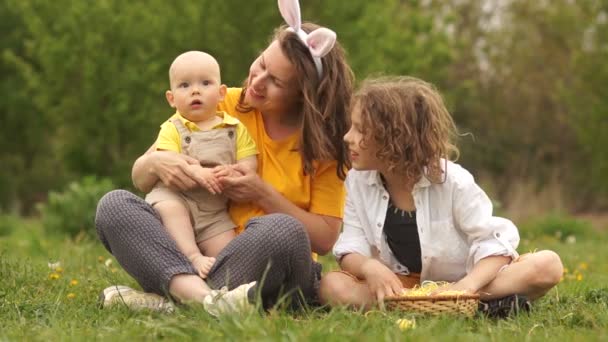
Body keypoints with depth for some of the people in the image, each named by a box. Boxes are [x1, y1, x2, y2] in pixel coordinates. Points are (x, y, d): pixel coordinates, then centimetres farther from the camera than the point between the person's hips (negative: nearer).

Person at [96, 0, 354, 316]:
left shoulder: (323, 141, 0)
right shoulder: (223, 107, 5)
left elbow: (325, 239, -5)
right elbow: (140, 179, 8)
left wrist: (264, 195, -14)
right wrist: (156, 163, -15)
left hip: (271, 274, -3)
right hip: (198, 256, 3)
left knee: (282, 230, -37)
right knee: (113, 205, -21)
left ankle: (169, 300, -31)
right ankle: (204, 296, -42)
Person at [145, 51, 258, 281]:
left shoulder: (235, 128, 7)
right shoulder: (172, 129, -1)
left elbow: (249, 162, -1)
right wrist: (196, 172, -32)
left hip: (214, 211, 3)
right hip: (176, 195, -3)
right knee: (170, 208, -36)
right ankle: (193, 257, -37)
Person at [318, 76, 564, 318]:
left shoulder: (452, 180, -15)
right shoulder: (358, 181, -4)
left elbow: (494, 241, -16)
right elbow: (351, 249, -7)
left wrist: (467, 285, -37)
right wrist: (368, 267, -33)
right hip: (402, 285, 3)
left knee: (548, 265, -25)